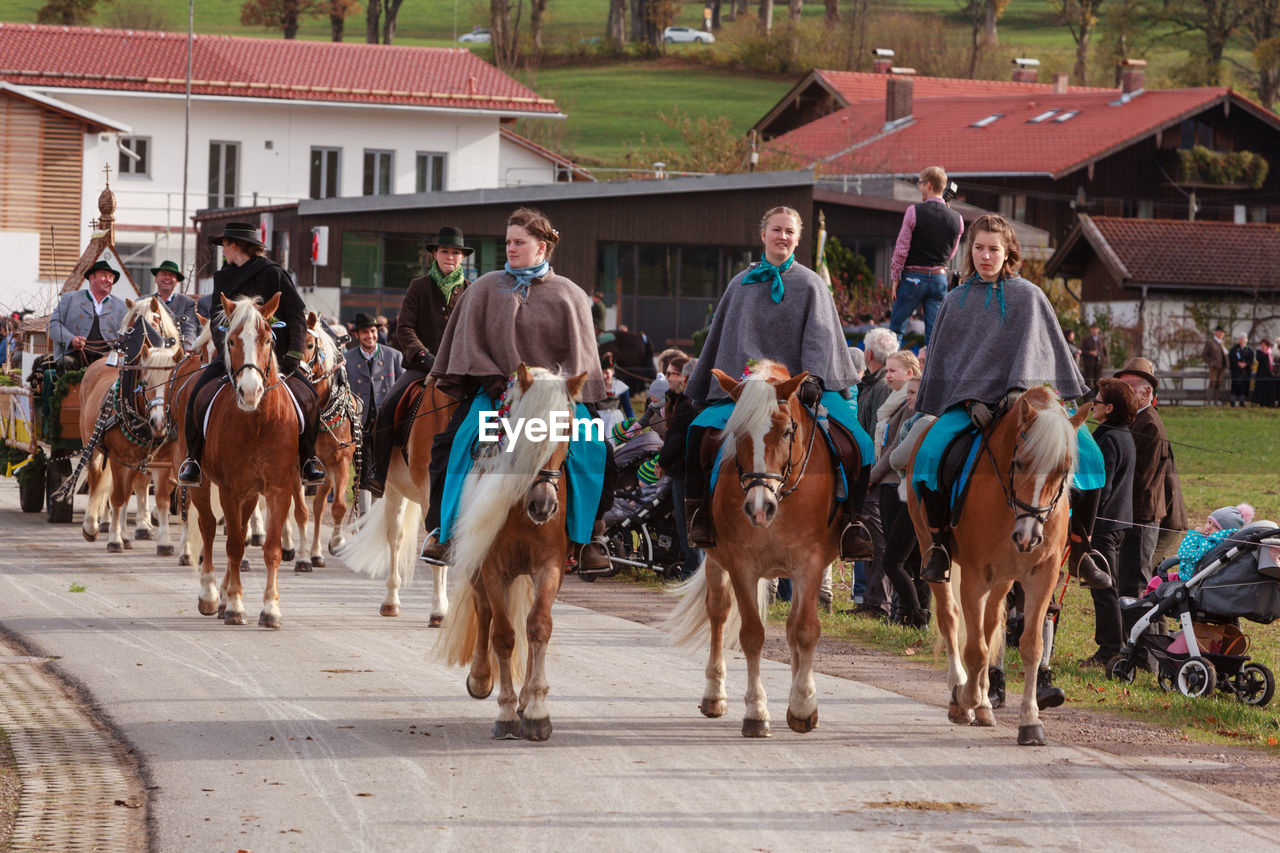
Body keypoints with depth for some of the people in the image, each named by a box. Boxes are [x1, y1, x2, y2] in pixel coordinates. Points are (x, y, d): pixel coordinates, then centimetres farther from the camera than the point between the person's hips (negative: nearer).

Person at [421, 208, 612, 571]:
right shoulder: (487, 288, 9)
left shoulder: (569, 296, 7)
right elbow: (470, 342, 5)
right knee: (455, 440, -28)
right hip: (496, 388, 0)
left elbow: (578, 354, 5)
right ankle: (443, 530, -16)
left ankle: (590, 537, -10)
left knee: (593, 450, -26)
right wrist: (494, 382, -9)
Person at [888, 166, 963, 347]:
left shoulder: (914, 211, -10)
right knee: (934, 333, 5)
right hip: (940, 277, 3)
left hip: (913, 277, -3)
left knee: (896, 328, 7)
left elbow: (901, 249, -8)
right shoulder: (956, 219, 1)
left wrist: (895, 278, -1)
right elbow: (950, 254, 12)